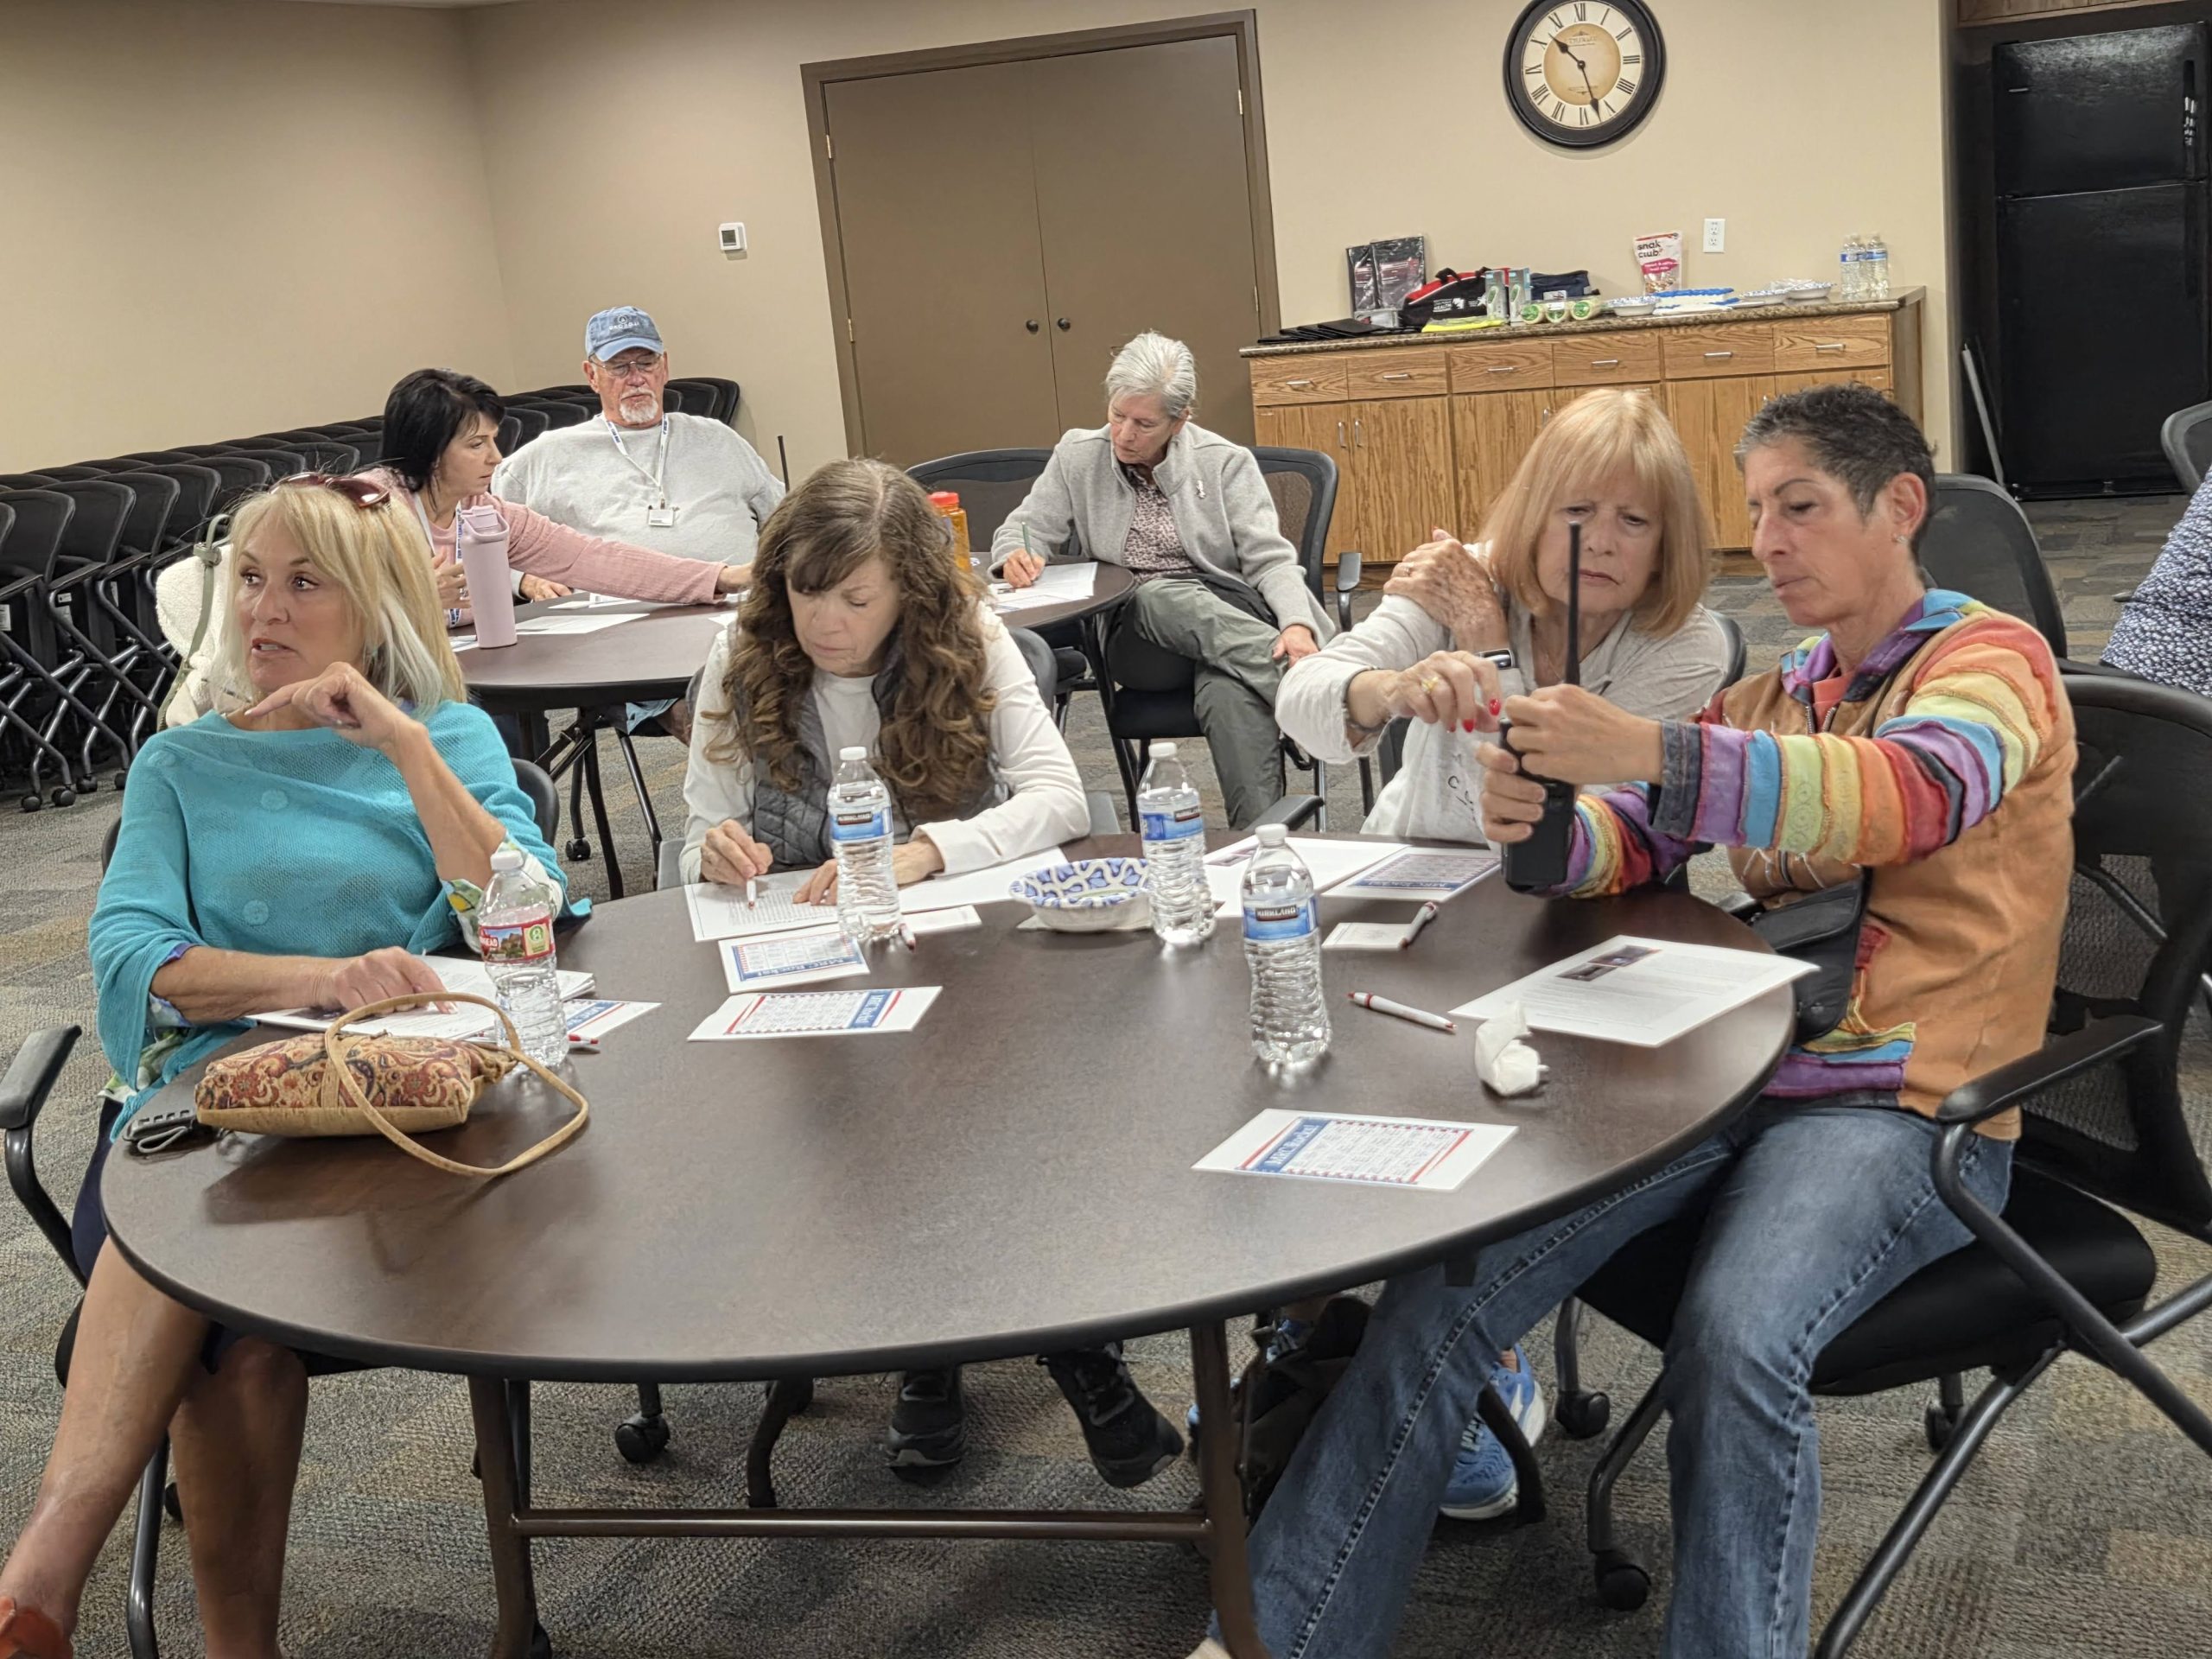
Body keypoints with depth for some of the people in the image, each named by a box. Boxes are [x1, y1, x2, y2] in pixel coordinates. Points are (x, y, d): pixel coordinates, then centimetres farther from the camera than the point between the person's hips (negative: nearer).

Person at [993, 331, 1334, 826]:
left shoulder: (1225, 463, 5)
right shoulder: (1077, 456, 9)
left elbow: (1269, 559, 0)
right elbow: (1023, 529, 15)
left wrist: (1297, 624, -21)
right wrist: (1017, 555, -12)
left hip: (1232, 620, -1)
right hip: (1135, 634, 1)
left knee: (1230, 693, -39)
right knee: (1160, 596, -37)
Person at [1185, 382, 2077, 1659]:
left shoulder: (1993, 657, 1)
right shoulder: (1774, 695, 23)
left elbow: (1915, 790, -22)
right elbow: (1631, 844, 11)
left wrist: (1648, 755, -37)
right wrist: (1542, 824, -15)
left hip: (1905, 1105, -5)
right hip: (1734, 1072, 5)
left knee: (1734, 1339, -35)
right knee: (1447, 1284, -16)